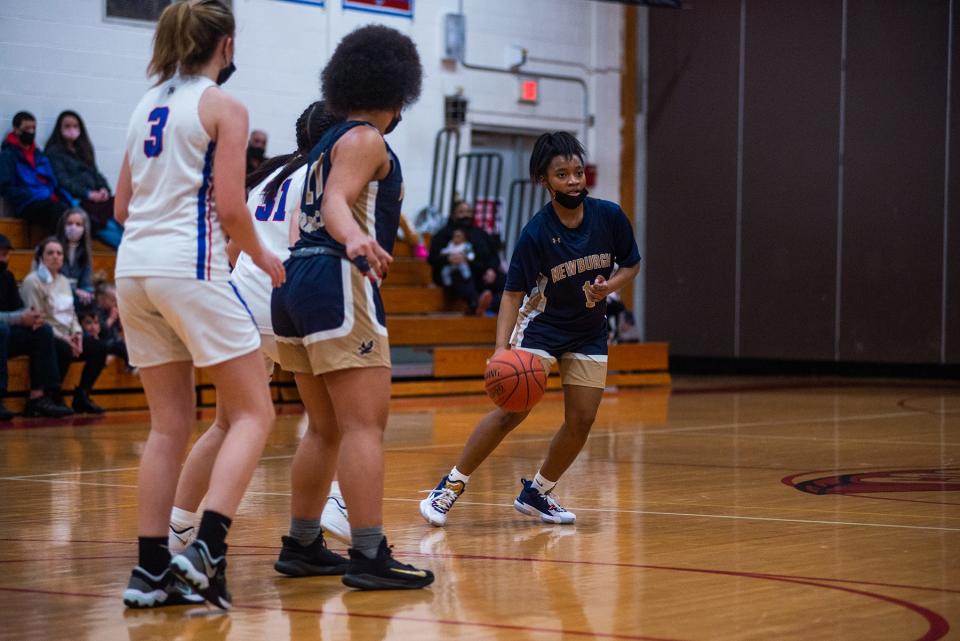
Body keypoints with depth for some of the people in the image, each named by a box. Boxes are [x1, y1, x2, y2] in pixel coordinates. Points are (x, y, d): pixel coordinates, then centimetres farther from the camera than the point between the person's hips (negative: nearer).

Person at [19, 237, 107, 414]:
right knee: (64, 351, -36)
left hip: (66, 337, 8)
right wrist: (62, 338, -19)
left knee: (98, 348, -11)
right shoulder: (32, 281, -6)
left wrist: (77, 333, -2)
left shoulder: (64, 281, 18)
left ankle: (82, 396, -3)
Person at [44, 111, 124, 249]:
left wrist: (104, 189, -2)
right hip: (75, 200, -6)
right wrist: (88, 194, -14)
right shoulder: (54, 152, 8)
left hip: (95, 198, 6)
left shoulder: (84, 150, 27)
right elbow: (62, 180, -3)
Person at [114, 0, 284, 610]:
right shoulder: (224, 107, -4)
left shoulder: (148, 103, 16)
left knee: (171, 424, 12)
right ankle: (207, 549, -15)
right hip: (191, 266, -7)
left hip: (134, 264, 7)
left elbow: (122, 206, 18)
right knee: (254, 413, 0)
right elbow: (231, 208, -10)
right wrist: (264, 257, 6)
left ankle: (151, 569, 8)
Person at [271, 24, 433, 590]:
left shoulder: (331, 141, 22)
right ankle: (369, 556, -21)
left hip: (297, 287, 10)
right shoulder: (365, 139, -4)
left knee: (330, 432, 17)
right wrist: (356, 241, -39)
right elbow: (336, 203, -20)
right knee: (365, 424, -14)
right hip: (338, 284, -10)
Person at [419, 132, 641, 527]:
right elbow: (513, 294, -18)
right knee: (513, 410, -17)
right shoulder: (536, 234, -22)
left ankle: (536, 493, 18)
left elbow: (631, 265, 3)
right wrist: (502, 349, -31)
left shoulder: (610, 216, -13)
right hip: (541, 324, -4)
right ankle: (451, 486, -7)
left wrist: (610, 285, -19)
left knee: (581, 420, -2)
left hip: (589, 331, 4)